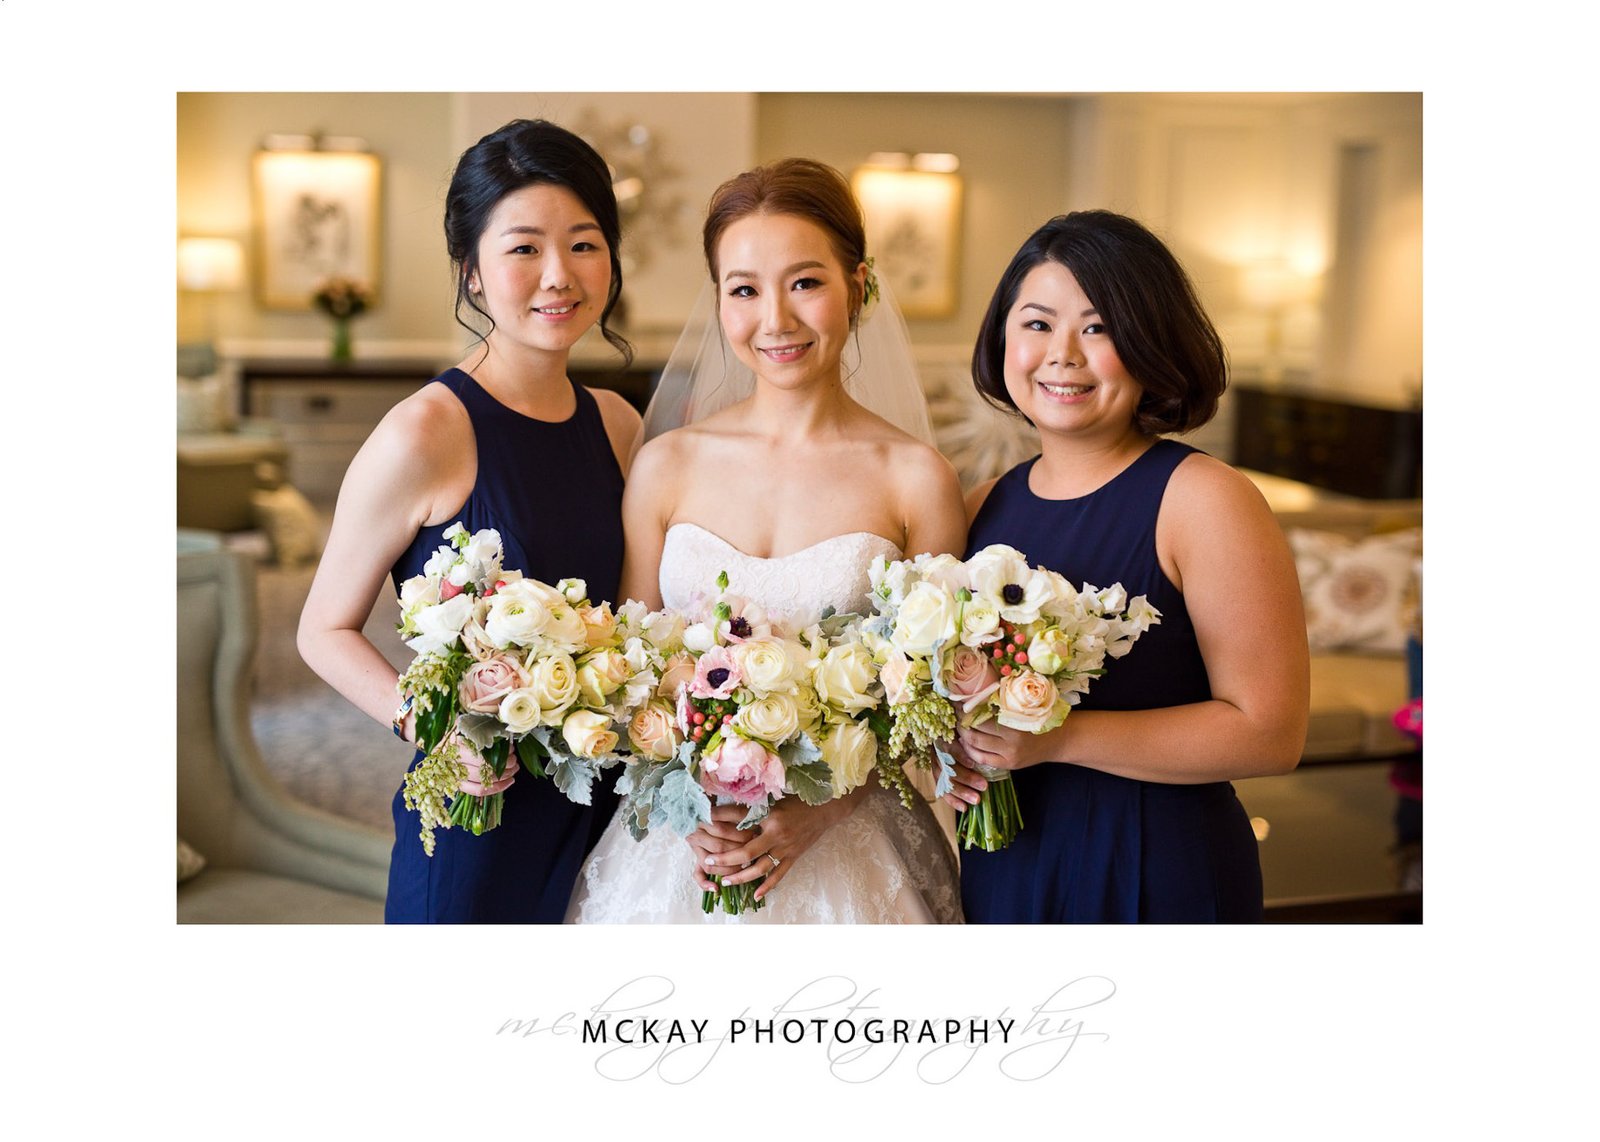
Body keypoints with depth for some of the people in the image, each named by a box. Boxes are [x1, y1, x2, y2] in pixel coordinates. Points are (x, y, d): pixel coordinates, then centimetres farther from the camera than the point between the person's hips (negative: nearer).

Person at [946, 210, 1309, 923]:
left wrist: (1059, 737, -23)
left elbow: (1270, 731, -18)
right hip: (1000, 873, 5)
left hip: (1155, 883, -4)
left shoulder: (1205, 501, -13)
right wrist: (939, 744, -7)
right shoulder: (985, 506, 3)